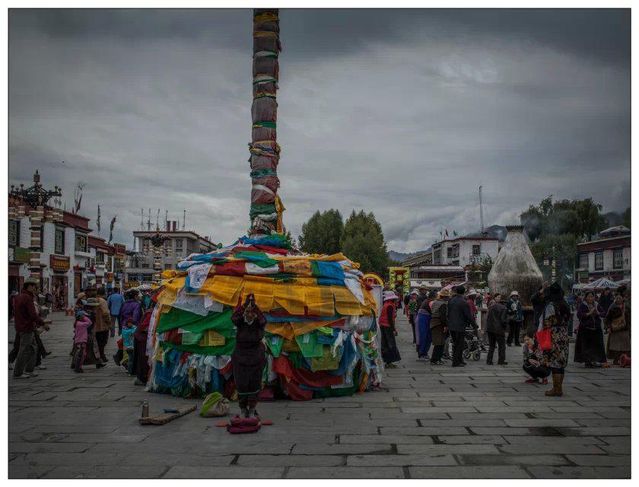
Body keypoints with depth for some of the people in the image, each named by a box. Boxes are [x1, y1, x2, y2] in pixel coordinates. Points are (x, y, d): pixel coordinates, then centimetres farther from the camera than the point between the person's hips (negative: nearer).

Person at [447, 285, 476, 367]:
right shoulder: (464, 302, -15)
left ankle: (459, 360, 27)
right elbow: (469, 315, -13)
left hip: (451, 326, 7)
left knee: (456, 344, 17)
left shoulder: (450, 300, 5)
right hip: (460, 326, -7)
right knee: (459, 345, 0)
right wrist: (474, 325, -1)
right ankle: (456, 362, 1)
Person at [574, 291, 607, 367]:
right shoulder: (582, 305, -4)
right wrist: (589, 313, -21)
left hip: (596, 328, 4)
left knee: (597, 345, 1)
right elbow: (579, 315, -15)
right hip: (585, 329, -4)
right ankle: (587, 361, 6)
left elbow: (603, 313, 9)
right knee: (586, 345, -2)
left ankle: (595, 361, 8)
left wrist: (598, 313, -10)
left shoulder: (596, 305, 10)